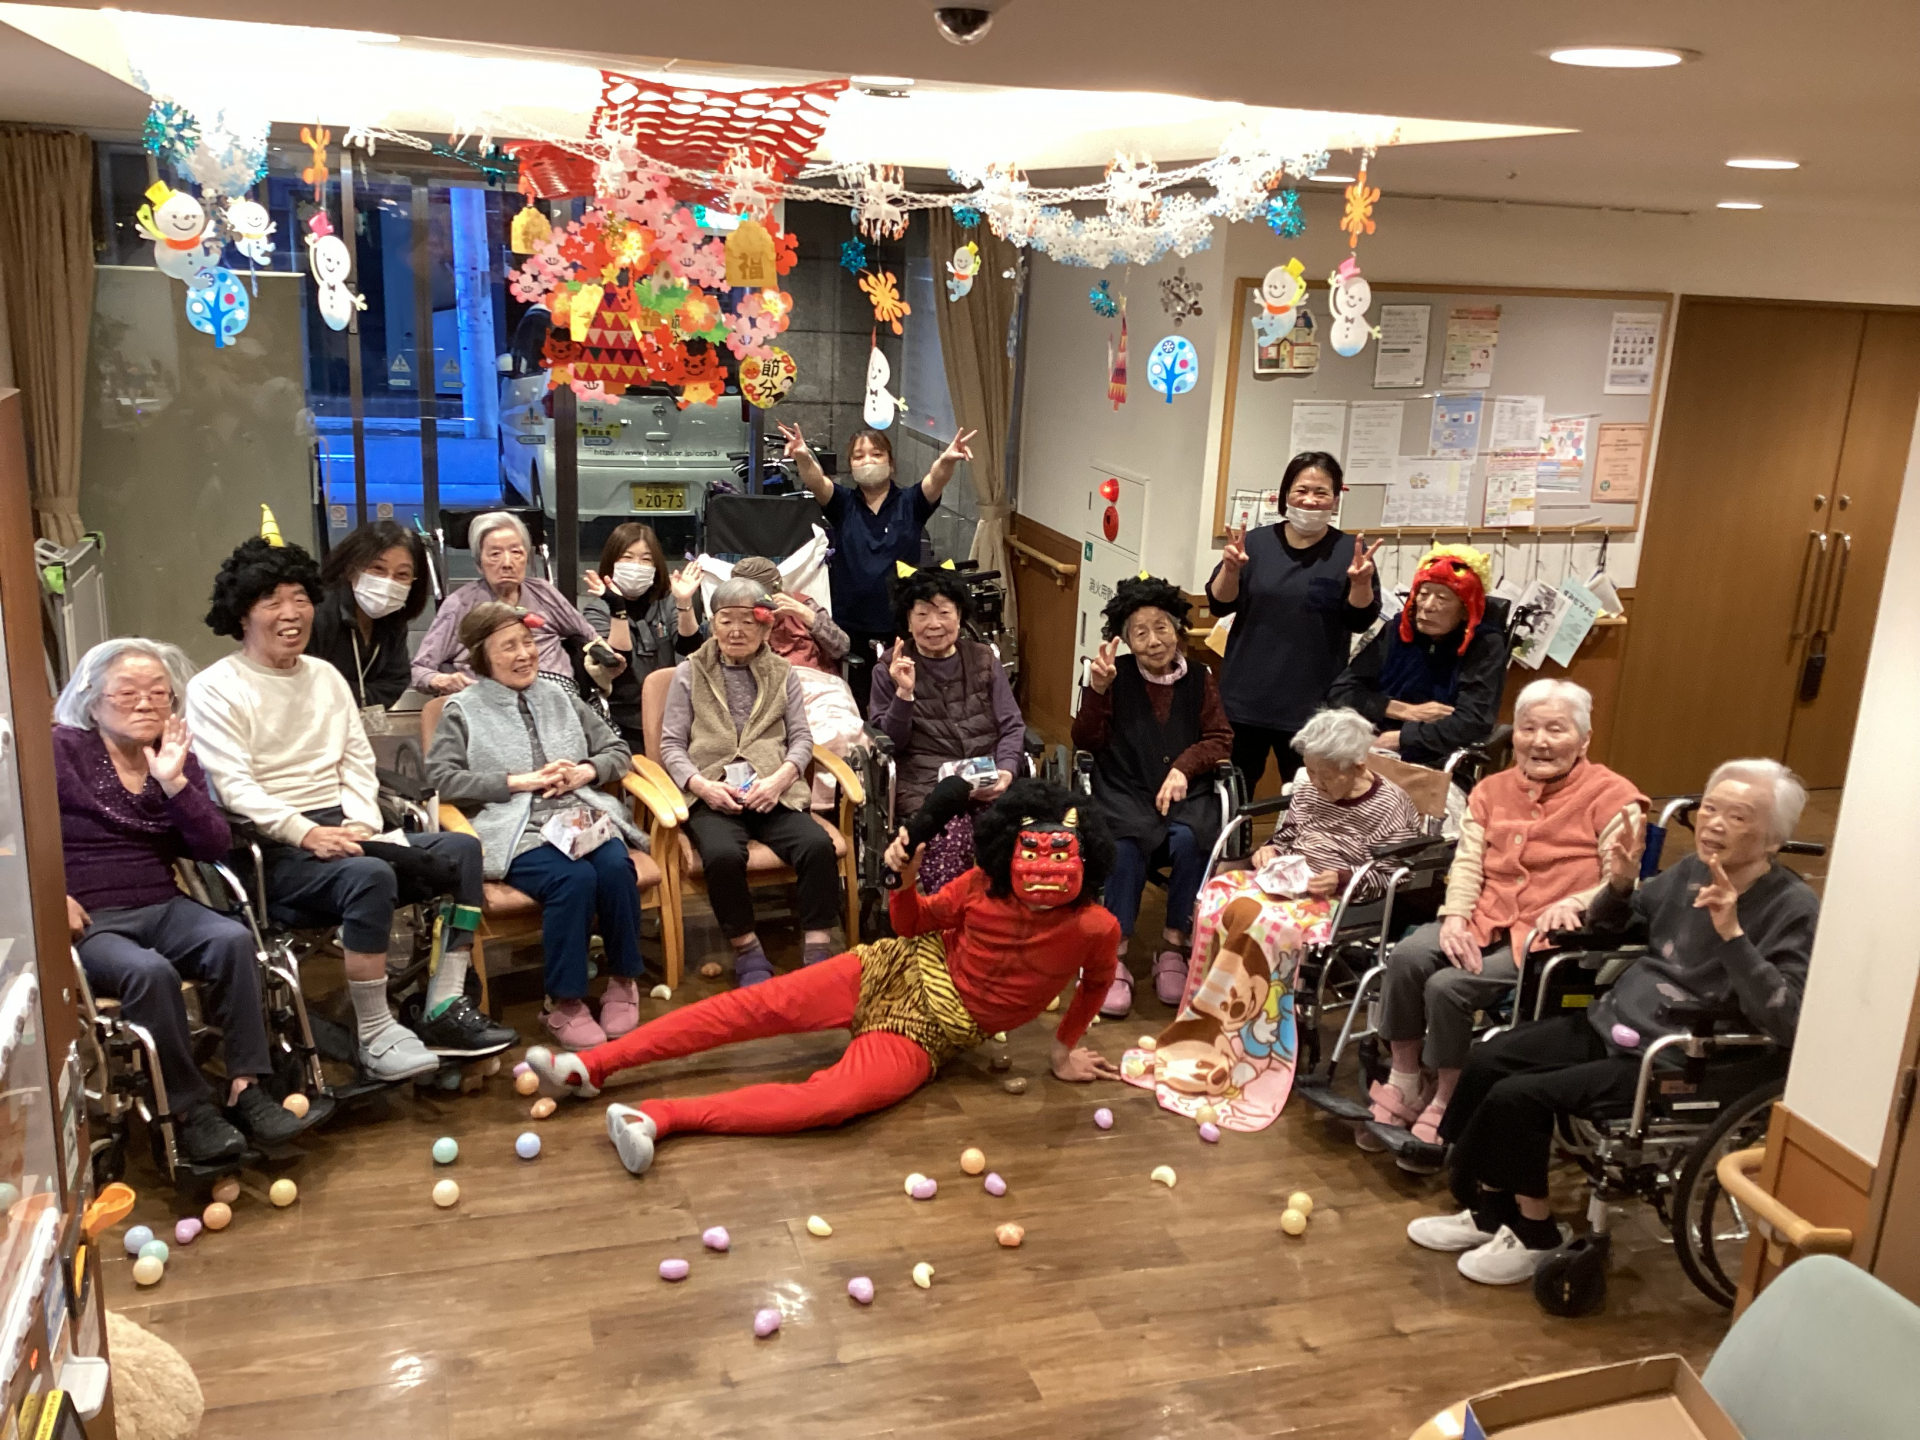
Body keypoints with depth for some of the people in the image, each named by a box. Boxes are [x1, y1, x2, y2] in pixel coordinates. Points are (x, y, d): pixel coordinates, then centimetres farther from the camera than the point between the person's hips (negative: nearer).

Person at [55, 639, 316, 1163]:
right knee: (150, 971, -35)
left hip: (163, 909, 4)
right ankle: (189, 1110, -22)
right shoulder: (61, 750, 0)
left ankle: (246, 1088, -24)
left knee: (233, 939, -27)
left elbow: (215, 847, 2)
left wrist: (174, 782, -10)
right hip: (88, 921, -4)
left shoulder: (178, 758, 11)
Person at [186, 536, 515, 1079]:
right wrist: (306, 833, -23)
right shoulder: (214, 690, -2)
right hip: (274, 851, -7)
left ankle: (445, 1008, -11)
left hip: (343, 832, 7)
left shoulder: (326, 676, 19)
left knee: (461, 849, -12)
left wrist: (361, 823, -3)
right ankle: (376, 1037, -24)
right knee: (371, 876, -35)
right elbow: (232, 787, -12)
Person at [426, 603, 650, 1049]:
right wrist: (520, 781, -9)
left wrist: (587, 770, -1)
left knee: (616, 868, -29)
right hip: (518, 832, -4)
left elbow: (619, 751, 22)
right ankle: (564, 1003, -19)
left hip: (584, 818, 4)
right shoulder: (463, 711, 9)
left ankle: (624, 981, -9)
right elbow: (443, 779, -3)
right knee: (573, 878, -33)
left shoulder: (561, 699, 22)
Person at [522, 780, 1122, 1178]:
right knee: (759, 1005, -13)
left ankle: (661, 1117, -31)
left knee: (835, 1099, -30)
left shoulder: (1094, 929, -15)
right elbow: (914, 922, 4)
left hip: (922, 1036, -3)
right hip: (898, 971, 3)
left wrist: (1065, 1046, 13)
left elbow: (1097, 982, 7)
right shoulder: (984, 885, -9)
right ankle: (590, 1066, -9)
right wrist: (905, 878, -16)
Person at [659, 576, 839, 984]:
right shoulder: (689, 673, 13)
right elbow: (671, 744, 7)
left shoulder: (782, 674, 18)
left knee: (818, 846, -28)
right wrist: (702, 786, -12)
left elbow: (801, 738, 10)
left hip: (773, 794, 2)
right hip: (713, 796, -1)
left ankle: (818, 953, -18)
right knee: (724, 855, -34)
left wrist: (779, 779, -11)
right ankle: (747, 952, -14)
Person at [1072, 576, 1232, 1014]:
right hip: (1126, 789, -1)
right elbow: (1087, 743, 3)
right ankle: (1114, 958, -27)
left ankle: (1174, 946, -15)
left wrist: (1184, 767, -9)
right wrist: (1097, 690, -13)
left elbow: (1220, 739, 10)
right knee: (1128, 841, -34)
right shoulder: (1118, 674, 6)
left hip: (1185, 792, 2)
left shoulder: (1198, 679, 11)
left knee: (1188, 839, -32)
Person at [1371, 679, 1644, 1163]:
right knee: (1408, 956, -24)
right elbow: (1467, 863, 7)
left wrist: (1573, 904, -26)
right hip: (1484, 921, 5)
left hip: (1548, 938, -5)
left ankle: (1444, 1106, -4)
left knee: (1449, 987, -26)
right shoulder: (1492, 790, 14)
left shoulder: (1611, 797, -2)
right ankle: (1402, 1088, -9)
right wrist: (1455, 915, -11)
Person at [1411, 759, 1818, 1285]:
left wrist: (1732, 936, -34)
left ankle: (1534, 1236, 5)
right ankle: (1491, 1213, 11)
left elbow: (1787, 1022, -26)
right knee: (1488, 1060, -4)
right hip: (1610, 1022, 7)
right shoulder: (1692, 871, 4)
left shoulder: (1793, 908, -16)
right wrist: (1619, 883, -5)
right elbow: (1606, 927, 16)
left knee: (1518, 1096, -18)